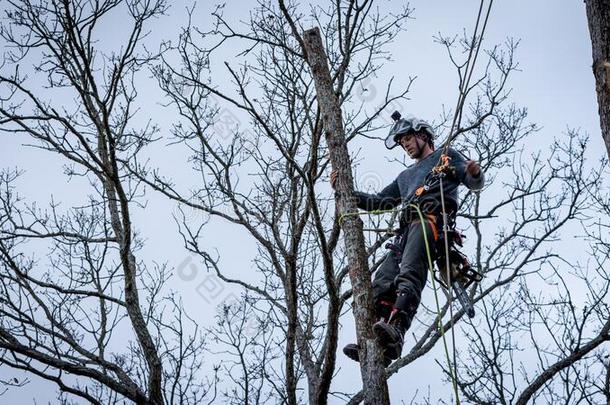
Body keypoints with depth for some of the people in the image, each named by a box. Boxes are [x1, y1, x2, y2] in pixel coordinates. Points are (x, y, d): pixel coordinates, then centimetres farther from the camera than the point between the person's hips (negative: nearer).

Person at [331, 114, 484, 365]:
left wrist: (475, 173, -15)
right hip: (407, 227, 7)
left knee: (410, 272, -31)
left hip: (431, 217, -7)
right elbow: (378, 202, 38)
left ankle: (396, 330, -50)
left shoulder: (446, 155, 25)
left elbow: (474, 183, 10)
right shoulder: (405, 177, 42)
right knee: (383, 281, -15)